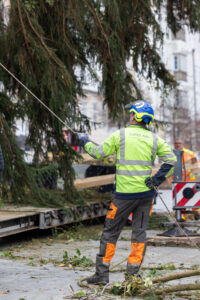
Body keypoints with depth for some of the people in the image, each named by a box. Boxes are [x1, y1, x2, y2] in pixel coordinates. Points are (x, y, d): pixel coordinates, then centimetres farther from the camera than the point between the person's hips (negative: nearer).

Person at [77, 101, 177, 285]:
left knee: (110, 232, 7)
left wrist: (85, 142, 20)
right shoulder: (154, 139, 4)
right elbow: (171, 159, -2)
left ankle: (102, 274, 9)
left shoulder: (120, 135, -5)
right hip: (146, 193, 3)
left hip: (124, 194, -3)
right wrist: (158, 179, 1)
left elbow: (99, 153, 3)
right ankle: (132, 274, 11)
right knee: (139, 232, 11)